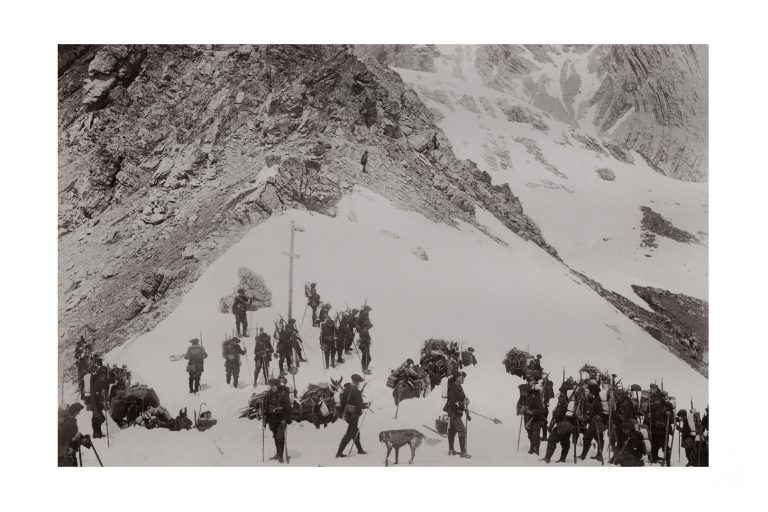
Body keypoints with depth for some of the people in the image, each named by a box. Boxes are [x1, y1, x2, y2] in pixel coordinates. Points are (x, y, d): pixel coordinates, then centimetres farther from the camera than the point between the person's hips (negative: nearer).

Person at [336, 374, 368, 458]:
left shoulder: (347, 388, 1)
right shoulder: (357, 392, -22)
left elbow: (343, 400, 9)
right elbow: (360, 405, -22)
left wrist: (343, 411, 20)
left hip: (347, 413, 8)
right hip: (354, 415, -8)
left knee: (355, 431, 21)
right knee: (349, 433, 1)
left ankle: (360, 449, 34)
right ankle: (339, 452, 2)